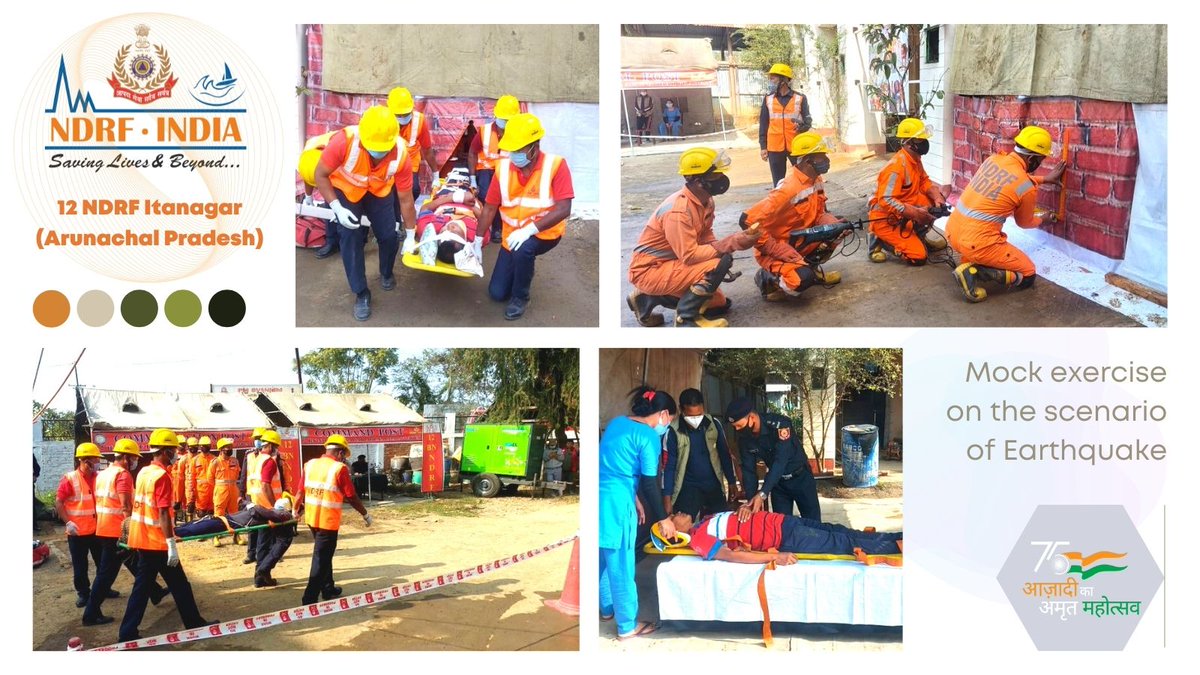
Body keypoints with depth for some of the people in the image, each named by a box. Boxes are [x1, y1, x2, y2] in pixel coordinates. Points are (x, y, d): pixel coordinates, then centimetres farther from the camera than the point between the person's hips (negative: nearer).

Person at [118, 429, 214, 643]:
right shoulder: (162, 476, -17)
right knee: (180, 585, 5)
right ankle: (195, 624, 16)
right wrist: (172, 544, -20)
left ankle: (128, 632, 8)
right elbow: (163, 513, -21)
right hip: (158, 543, -8)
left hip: (142, 539, 8)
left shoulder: (143, 472, 10)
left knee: (142, 586, 10)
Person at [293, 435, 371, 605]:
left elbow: (301, 491, 9)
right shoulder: (339, 468, -14)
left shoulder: (310, 464, 4)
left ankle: (328, 589, 34)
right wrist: (365, 514, 2)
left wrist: (295, 510, 25)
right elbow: (351, 497, -11)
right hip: (328, 520, -7)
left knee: (323, 554, 23)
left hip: (311, 518, 7)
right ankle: (309, 598, -2)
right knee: (322, 559, -1)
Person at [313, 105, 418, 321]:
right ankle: (361, 293, 5)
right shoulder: (344, 141, -42)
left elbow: (406, 199, -18)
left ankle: (387, 274, 33)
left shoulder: (401, 155, -34)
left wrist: (410, 236, -9)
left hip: (379, 190, 2)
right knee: (350, 236, -11)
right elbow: (320, 175, -24)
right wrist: (337, 208, -32)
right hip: (344, 189, -2)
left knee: (388, 234, -1)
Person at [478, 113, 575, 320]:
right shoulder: (503, 167, -9)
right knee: (497, 293, 3)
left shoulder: (555, 165, -21)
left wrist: (531, 228, -37)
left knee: (523, 248, -38)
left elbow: (563, 209, -27)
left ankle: (520, 297, -11)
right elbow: (490, 208, 0)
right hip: (512, 235, 5)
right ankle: (523, 267, 35)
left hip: (544, 233, -4)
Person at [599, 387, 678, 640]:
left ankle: (607, 608, 41)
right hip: (616, 503, -8)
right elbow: (650, 483, -11)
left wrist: (635, 499, 25)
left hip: (601, 498, 8)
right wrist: (663, 519, -1)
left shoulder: (616, 423, 12)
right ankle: (627, 626, 15)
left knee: (604, 558, 24)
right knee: (621, 565, 4)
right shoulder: (649, 436, -11)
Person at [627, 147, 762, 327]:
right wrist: (731, 244, -28)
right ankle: (686, 316, -8)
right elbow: (689, 255, -29)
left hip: (671, 263, 10)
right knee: (717, 265, -26)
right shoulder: (678, 210, -28)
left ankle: (649, 299, 15)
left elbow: (705, 238, 7)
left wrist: (735, 239, -13)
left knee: (719, 305, 14)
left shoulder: (705, 201, 0)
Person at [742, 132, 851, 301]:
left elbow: (819, 215, 10)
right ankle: (766, 278, -2)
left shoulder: (817, 181, -2)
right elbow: (748, 220, -31)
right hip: (776, 250, -8)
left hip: (799, 242, 8)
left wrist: (837, 226, -14)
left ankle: (811, 267, 14)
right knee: (803, 279, -33)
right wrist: (782, 252, -27)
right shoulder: (789, 189, -29)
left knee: (839, 226, -2)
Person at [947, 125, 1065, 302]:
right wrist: (1043, 220, 33)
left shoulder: (993, 159, 6)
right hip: (977, 243, -7)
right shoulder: (1027, 187, -11)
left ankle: (968, 261, 10)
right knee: (1028, 275, 11)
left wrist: (1044, 179, 37)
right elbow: (1024, 222, 11)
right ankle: (974, 270, -8)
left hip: (952, 232, 7)